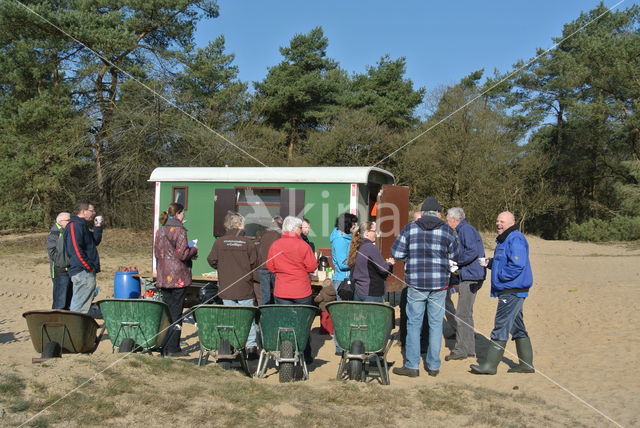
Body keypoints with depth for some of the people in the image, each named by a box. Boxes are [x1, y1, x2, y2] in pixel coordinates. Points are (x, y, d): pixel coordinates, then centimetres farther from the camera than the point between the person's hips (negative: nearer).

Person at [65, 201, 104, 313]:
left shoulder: (82, 225, 19)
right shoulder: (75, 225, -13)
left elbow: (95, 242, 21)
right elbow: (75, 249, -22)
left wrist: (98, 227, 11)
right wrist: (89, 266, -20)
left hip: (87, 271, 10)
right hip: (82, 272, -10)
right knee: (80, 306, -8)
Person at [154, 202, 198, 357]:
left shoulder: (160, 231, 10)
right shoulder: (179, 230, -11)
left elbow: (157, 252, 16)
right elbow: (183, 254, -17)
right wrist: (194, 250, 3)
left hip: (163, 277, 7)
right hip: (178, 277, -7)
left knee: (166, 311, 13)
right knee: (176, 313, -1)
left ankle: (164, 346, 17)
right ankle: (173, 348, 1)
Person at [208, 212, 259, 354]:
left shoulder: (219, 242, -4)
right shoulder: (248, 242, -9)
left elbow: (212, 261, 0)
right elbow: (254, 264, -6)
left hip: (226, 287, 2)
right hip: (245, 288, -2)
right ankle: (251, 345, 8)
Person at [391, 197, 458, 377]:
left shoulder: (410, 228, 0)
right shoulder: (447, 230, 1)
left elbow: (396, 253, -1)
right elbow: (454, 256, 8)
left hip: (415, 283, -1)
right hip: (439, 284, 1)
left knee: (414, 324, 6)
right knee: (436, 324, 10)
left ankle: (412, 365, 7)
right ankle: (433, 365, 16)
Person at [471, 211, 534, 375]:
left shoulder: (515, 239, -16)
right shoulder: (504, 239, 17)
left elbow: (518, 264, -26)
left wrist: (501, 276, -17)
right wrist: (489, 262, 8)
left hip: (512, 291, -11)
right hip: (508, 290, 11)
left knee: (501, 327, -7)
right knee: (517, 327, 15)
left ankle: (490, 365, -4)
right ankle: (526, 363, 22)